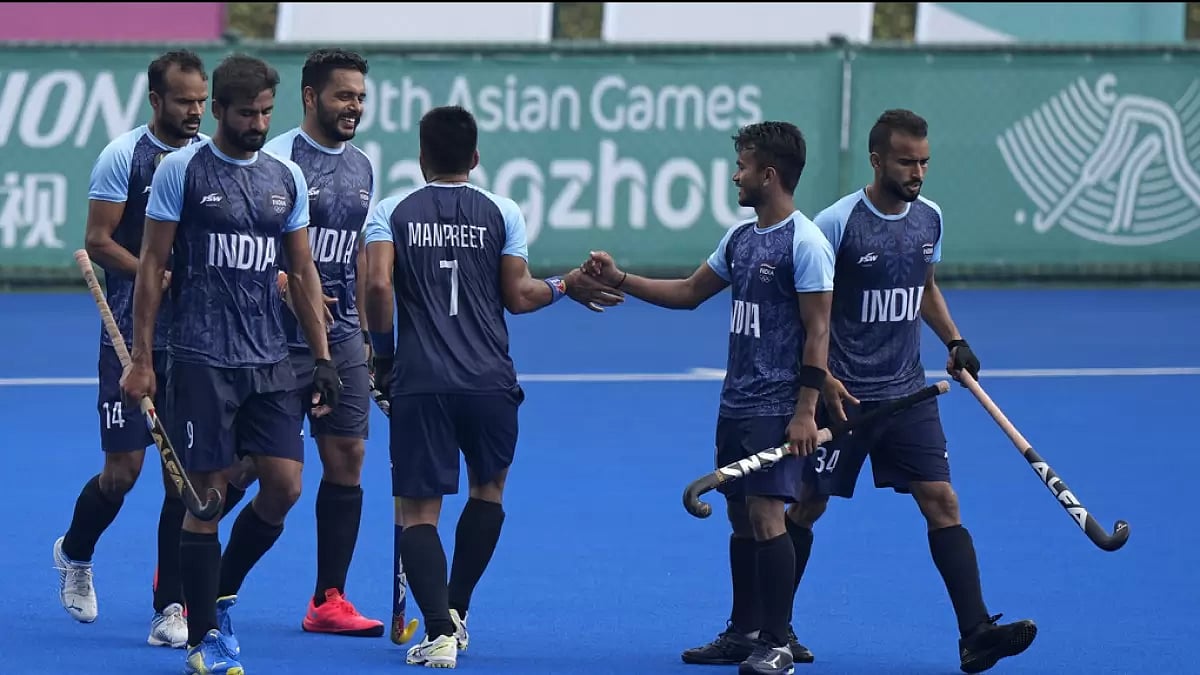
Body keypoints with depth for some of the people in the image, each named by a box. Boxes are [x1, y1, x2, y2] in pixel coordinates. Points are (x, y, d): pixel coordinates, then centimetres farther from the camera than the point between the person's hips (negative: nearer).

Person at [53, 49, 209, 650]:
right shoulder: (123, 155, -6)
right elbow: (98, 242, -7)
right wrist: (162, 278, -18)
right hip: (131, 335, -3)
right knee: (123, 469, -2)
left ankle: (170, 610, 4)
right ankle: (74, 554, 29)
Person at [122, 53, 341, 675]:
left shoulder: (286, 178, 10)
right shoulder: (182, 170, -4)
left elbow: (302, 272, 16)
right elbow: (151, 266, -2)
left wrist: (322, 357, 11)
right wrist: (140, 359, -6)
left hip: (270, 360, 5)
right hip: (201, 361, -5)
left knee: (285, 486, -3)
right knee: (206, 497, -3)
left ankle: (221, 598, 20)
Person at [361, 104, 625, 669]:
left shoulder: (391, 212, 3)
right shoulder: (502, 213, 4)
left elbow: (377, 286, -10)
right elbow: (518, 296, 2)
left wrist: (384, 356, 4)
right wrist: (565, 287, 21)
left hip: (417, 383, -1)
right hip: (489, 382, 1)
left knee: (417, 511, 3)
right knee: (489, 488, 25)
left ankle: (440, 628, -15)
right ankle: (455, 610, 22)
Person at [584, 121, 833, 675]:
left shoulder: (805, 243, -13)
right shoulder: (740, 237, 12)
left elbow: (817, 331, -15)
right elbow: (690, 292, 24)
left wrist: (806, 410, -19)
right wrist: (619, 280, 15)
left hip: (776, 408, -8)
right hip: (736, 401, 8)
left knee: (765, 513, -12)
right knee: (740, 515, 11)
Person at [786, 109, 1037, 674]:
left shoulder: (929, 218, 5)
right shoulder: (837, 223, -14)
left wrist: (954, 341, 10)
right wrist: (822, 378, -17)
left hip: (908, 394, 5)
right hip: (845, 396, -5)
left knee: (942, 503, -5)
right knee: (807, 506, 5)